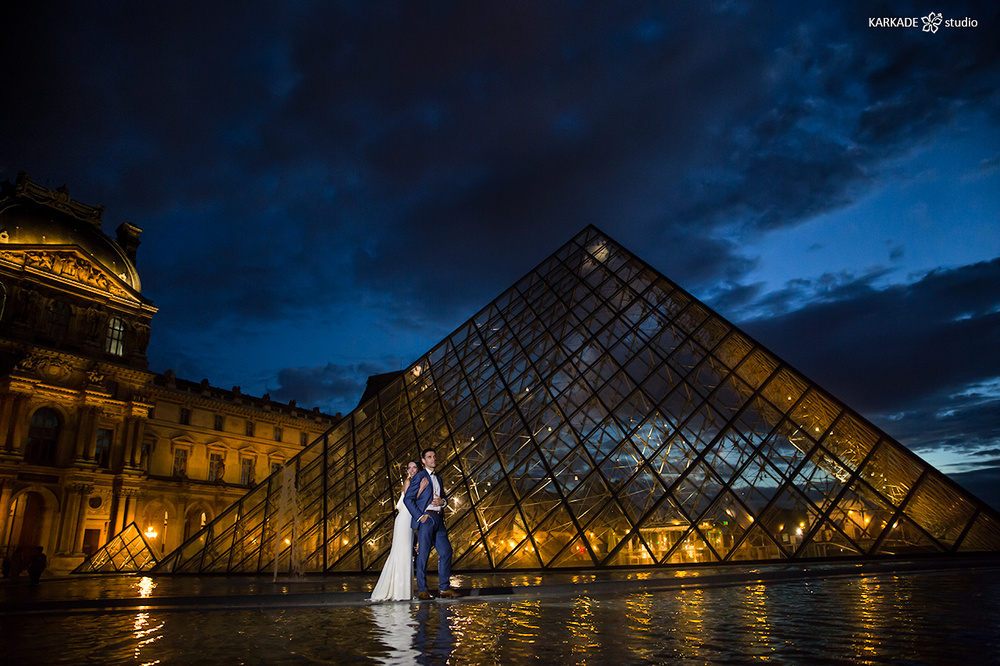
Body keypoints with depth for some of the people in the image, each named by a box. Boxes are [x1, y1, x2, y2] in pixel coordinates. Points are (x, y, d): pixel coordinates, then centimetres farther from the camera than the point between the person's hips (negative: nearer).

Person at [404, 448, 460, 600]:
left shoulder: (438, 479, 21)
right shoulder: (419, 476, -2)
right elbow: (407, 498, -7)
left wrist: (443, 501, 3)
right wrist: (420, 516, -14)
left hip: (438, 519, 7)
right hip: (426, 518, -7)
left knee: (446, 551, 2)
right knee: (423, 554, -3)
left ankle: (444, 588, 9)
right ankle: (422, 589, 6)